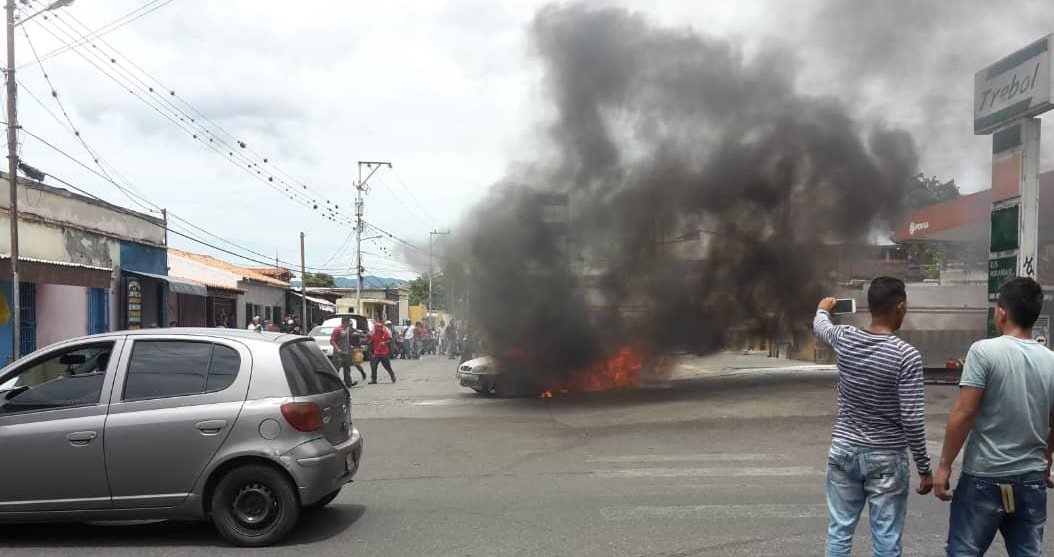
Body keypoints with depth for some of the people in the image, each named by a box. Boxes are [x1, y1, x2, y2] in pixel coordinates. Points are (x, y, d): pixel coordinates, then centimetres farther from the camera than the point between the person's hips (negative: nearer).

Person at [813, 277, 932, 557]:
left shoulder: (844, 338, -2)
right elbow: (912, 420, -16)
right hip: (886, 459, -4)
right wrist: (924, 468, -4)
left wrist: (823, 309, 47)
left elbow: (820, 326, 23)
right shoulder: (907, 355, -16)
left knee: (839, 534, 11)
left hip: (843, 451, 4)